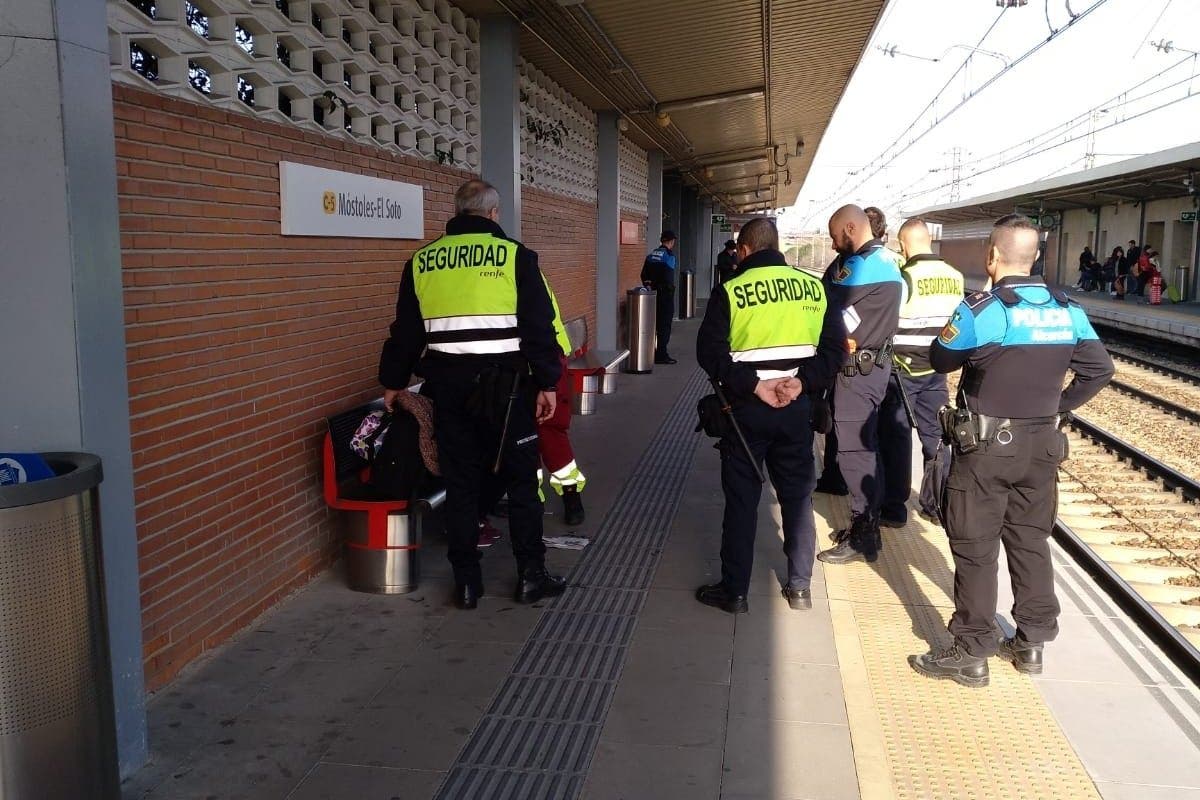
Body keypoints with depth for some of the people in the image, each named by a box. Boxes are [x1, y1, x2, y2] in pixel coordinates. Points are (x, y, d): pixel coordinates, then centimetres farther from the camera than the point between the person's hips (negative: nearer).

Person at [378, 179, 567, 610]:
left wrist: (394, 382, 24)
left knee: (460, 483, 11)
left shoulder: (422, 261, 7)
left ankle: (466, 582, 17)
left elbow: (405, 331, 13)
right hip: (505, 384, -3)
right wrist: (547, 384, 0)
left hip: (449, 385, 3)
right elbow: (539, 327, -7)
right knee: (520, 479, 9)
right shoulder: (515, 255, -4)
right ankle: (531, 575, 16)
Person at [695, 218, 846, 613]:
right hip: (796, 407, 3)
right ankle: (799, 586, 22)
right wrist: (802, 381, -11)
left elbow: (710, 352, -14)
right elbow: (835, 347, -3)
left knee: (741, 499, 7)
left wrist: (753, 385, -16)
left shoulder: (729, 291, -7)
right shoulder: (813, 287, 2)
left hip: (746, 408, -2)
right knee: (798, 496, 15)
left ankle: (734, 590, 14)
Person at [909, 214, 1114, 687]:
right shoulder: (1068, 310, 1)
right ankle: (1031, 643, 26)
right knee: (1031, 542, 16)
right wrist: (1057, 405, 11)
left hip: (986, 445, -5)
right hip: (1042, 444, 6)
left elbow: (940, 361, -3)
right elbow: (1099, 370, 7)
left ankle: (971, 654, 8)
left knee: (975, 548, 2)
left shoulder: (980, 310, -16)